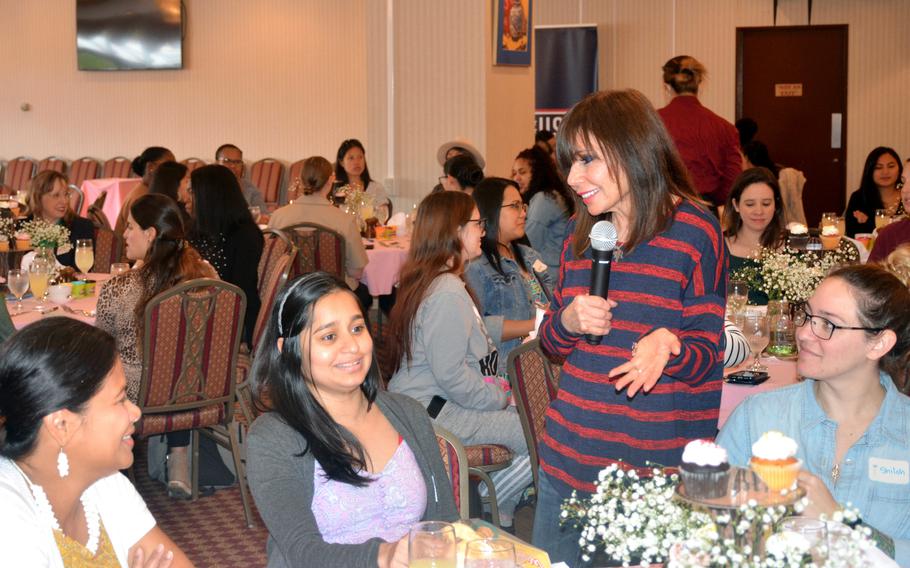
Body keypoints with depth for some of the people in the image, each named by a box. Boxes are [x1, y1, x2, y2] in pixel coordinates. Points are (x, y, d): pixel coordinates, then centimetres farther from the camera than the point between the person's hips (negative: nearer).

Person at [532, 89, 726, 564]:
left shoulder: (694, 231, -9)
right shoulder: (581, 232, 8)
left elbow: (706, 356, -7)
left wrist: (667, 346, -29)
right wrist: (569, 320, -8)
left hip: (658, 466, -5)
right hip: (569, 455, 5)